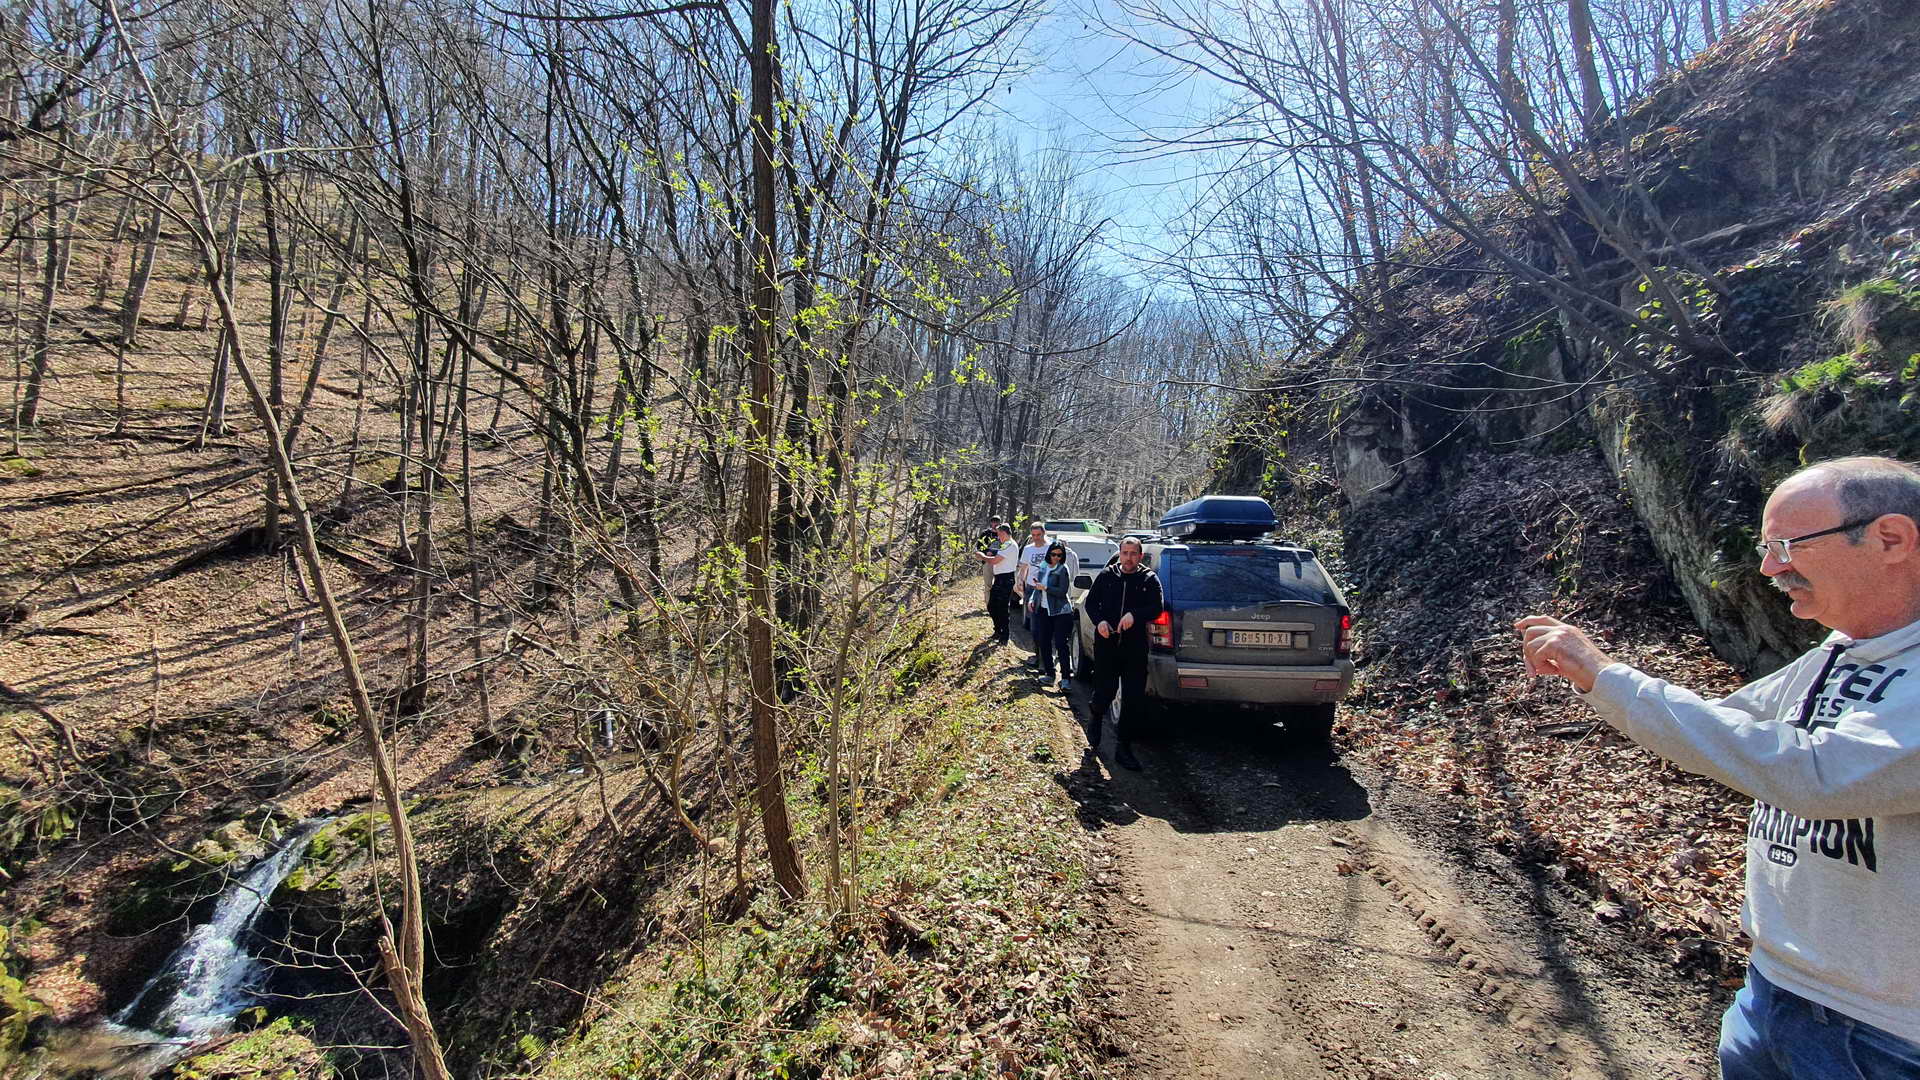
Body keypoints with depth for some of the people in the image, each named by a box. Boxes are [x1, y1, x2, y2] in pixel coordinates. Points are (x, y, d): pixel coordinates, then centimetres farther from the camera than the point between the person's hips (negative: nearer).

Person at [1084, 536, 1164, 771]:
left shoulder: (1149, 579, 3)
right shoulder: (1106, 576, 6)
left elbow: (1158, 607, -6)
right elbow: (1090, 602, 10)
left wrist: (1134, 614, -23)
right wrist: (1099, 621, -10)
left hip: (1135, 648, 0)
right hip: (1106, 644, 0)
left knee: (1133, 698, 1)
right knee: (1105, 691, 4)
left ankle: (1123, 748, 13)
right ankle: (1095, 718, 40)